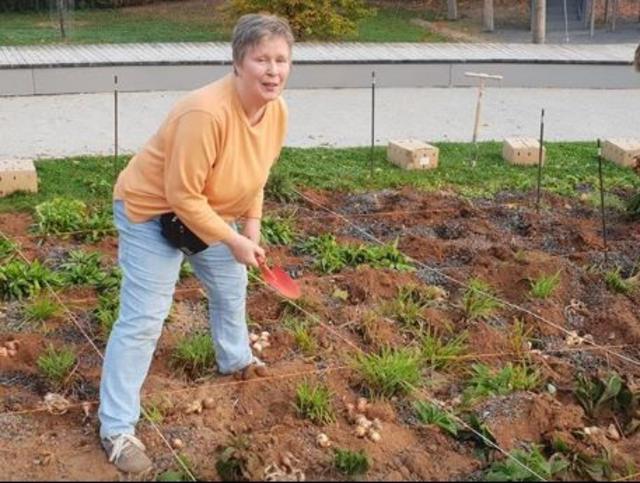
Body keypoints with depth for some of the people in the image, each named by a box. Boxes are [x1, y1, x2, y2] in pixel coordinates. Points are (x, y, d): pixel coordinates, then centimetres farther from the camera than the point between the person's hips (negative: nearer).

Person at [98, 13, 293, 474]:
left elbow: (255, 175, 6)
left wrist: (252, 230, 0)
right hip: (151, 210, -8)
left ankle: (235, 359, 54)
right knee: (143, 319, -10)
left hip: (206, 210, 8)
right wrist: (232, 240, -23)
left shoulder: (278, 111, -11)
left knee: (231, 285, 25)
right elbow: (181, 196, -31)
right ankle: (117, 430, -3)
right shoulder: (206, 113, -37)